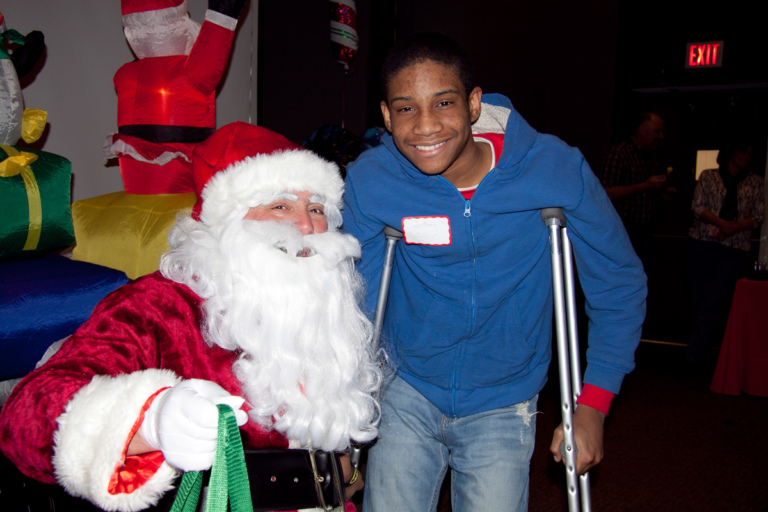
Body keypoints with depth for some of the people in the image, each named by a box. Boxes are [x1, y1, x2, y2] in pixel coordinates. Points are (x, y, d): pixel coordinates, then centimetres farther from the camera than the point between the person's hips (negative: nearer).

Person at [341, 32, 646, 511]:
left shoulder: (556, 170, -19)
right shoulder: (370, 180, -16)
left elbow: (620, 284, -6)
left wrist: (593, 404, -9)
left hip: (503, 407, 0)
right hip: (406, 392, 1)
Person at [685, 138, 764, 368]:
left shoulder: (755, 182, 14)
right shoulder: (708, 176, 11)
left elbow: (759, 216, 8)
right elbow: (697, 206, 1)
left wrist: (735, 227, -9)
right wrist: (722, 223, -13)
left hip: (734, 249, 0)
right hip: (701, 244, 1)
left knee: (713, 302, -12)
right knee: (698, 299, -1)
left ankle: (695, 358, -10)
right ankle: (702, 354, 11)